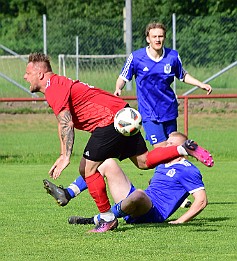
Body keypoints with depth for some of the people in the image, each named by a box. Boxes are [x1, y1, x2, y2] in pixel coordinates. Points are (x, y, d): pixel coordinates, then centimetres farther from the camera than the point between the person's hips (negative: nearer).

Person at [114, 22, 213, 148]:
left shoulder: (173, 56, -2)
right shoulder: (136, 57, -10)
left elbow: (183, 76, 16)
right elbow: (123, 77, 1)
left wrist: (201, 85, 6)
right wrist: (118, 89, -19)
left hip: (169, 111, 4)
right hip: (149, 113, -4)